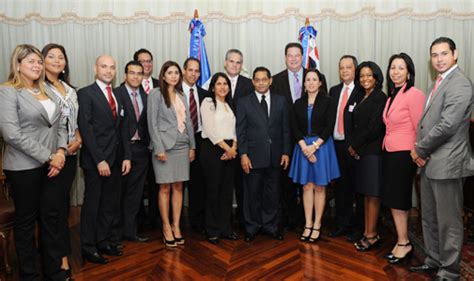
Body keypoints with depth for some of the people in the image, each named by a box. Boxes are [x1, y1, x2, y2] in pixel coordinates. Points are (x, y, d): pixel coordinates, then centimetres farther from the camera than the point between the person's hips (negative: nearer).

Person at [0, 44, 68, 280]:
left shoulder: (48, 91, 12)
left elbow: (60, 125, 12)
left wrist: (60, 152, -5)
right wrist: (48, 157, -15)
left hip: (53, 165, 5)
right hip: (24, 167, -5)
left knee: (52, 216, 10)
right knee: (26, 220, 9)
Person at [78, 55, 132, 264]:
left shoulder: (117, 95, 14)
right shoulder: (85, 93, -5)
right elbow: (86, 129, -12)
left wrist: (127, 156, 5)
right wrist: (99, 160, -17)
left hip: (116, 160, 6)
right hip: (95, 160, -6)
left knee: (111, 204, 11)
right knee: (92, 204, 6)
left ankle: (105, 242, 26)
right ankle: (88, 247, 20)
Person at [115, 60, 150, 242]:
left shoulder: (146, 96, 10)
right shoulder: (116, 93, -5)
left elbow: (147, 123, 11)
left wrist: (147, 144, 1)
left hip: (141, 149, 5)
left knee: (135, 192, 10)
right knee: (120, 191, 7)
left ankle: (130, 230, 21)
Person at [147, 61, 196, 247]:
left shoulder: (181, 96, 14)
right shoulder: (156, 94, -2)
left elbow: (188, 122, 13)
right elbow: (152, 123, -7)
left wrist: (192, 146, 8)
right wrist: (159, 149, -13)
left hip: (182, 146, 5)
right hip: (165, 145, -5)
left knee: (178, 187, 7)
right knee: (165, 188, 1)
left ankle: (176, 226, 16)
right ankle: (166, 227, 12)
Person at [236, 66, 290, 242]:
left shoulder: (281, 101, 8)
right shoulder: (244, 102, 2)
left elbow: (285, 129, 7)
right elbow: (241, 131, -2)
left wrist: (286, 152, 2)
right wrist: (243, 155, -9)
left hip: (275, 156, 2)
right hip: (253, 156, -2)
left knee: (272, 193, 11)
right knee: (252, 194, 8)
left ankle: (270, 226, 27)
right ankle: (252, 227, 24)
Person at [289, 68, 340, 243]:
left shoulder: (328, 102, 0)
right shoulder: (298, 103, 8)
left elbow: (329, 127, -7)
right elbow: (294, 128, 1)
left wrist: (315, 145, -16)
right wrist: (305, 147, -11)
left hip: (322, 146, -2)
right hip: (303, 147, 3)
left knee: (319, 187, 3)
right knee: (307, 186, 5)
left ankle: (317, 225, 12)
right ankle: (308, 225, 12)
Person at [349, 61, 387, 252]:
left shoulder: (380, 98, -9)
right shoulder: (362, 98, 15)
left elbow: (374, 128, -16)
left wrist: (355, 145, -8)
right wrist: (353, 146, 1)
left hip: (373, 152, -8)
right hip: (360, 151, 8)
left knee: (372, 194, -1)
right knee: (365, 193, 10)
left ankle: (372, 235, 9)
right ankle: (367, 232, 17)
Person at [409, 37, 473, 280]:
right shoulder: (439, 83, 16)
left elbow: (447, 125, -22)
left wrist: (419, 149, -11)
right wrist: (420, 150, 2)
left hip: (447, 163, -9)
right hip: (429, 162, 9)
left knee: (448, 222, 4)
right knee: (429, 218, 18)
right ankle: (433, 261, 34)